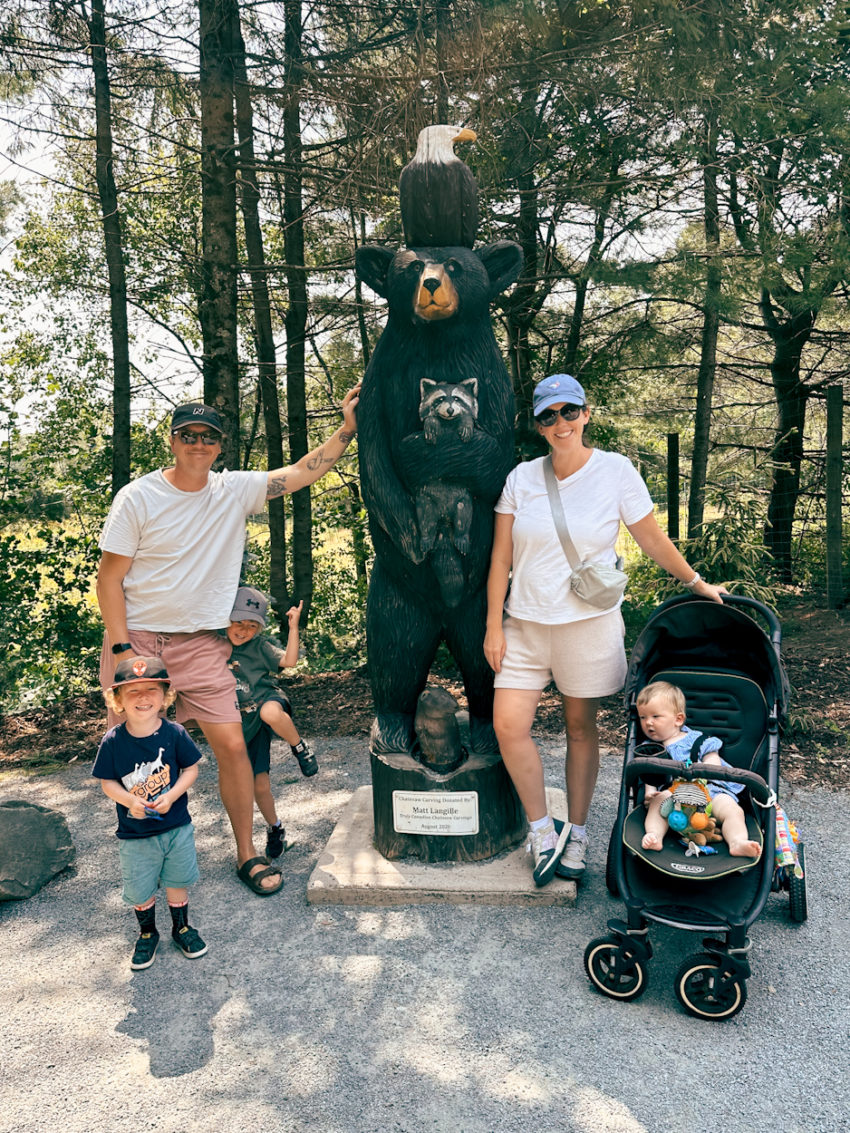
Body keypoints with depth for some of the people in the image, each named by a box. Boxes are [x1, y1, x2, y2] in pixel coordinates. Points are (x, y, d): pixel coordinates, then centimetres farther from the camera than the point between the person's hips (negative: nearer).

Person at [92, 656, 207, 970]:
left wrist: (172, 795, -20)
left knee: (177, 881, 16)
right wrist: (130, 801, -23)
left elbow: (191, 769, -5)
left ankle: (181, 927, 41)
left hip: (176, 827, 0)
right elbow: (107, 782, -5)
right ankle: (147, 934, 40)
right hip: (134, 834, 0)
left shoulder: (175, 733, -14)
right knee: (139, 890, 13)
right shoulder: (112, 741, -14)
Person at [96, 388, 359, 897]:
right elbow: (110, 577, -6)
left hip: (201, 644, 2)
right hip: (137, 638, -1)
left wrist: (348, 428, -9)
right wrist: (121, 649, -12)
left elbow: (301, 473, 0)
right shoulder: (138, 498, -7)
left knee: (232, 744, -3)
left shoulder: (235, 490, 0)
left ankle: (247, 854, 14)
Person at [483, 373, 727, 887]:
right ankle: (542, 831, 11)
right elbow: (501, 558, 3)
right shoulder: (521, 477, 2)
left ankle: (576, 835, 26)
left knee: (581, 729, 8)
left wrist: (697, 583, 15)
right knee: (509, 725, -8)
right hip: (526, 622, 2)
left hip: (589, 622, -2)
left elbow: (653, 540, 8)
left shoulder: (616, 471, -3)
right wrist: (494, 626, 0)